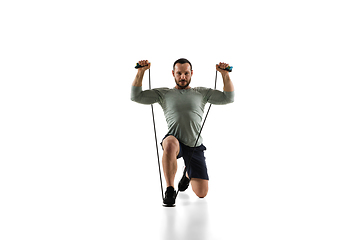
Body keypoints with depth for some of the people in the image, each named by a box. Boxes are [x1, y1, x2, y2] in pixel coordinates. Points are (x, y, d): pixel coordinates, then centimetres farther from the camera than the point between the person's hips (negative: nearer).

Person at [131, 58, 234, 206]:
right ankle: (170, 189, -26)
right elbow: (136, 96, 7)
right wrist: (141, 72, -1)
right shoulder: (164, 93, 14)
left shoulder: (202, 93, 16)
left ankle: (188, 174, 37)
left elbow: (228, 98, 10)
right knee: (170, 144, -43)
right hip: (174, 140, -2)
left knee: (201, 193, 0)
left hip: (194, 145, 2)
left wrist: (225, 74, 0)